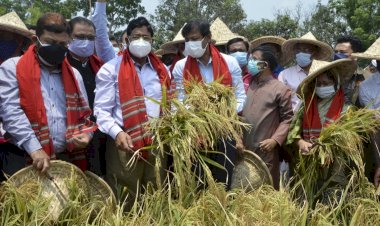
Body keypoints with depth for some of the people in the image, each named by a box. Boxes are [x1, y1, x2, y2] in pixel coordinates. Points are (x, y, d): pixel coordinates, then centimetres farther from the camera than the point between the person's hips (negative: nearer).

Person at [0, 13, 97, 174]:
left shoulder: (74, 74, 14)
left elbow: (83, 114, 20)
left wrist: (85, 134, -2)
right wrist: (34, 149, -21)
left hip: (68, 160, 5)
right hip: (26, 161, -4)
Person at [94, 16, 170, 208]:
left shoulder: (162, 70, 14)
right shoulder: (111, 69, -1)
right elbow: (101, 110, -5)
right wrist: (117, 132, -20)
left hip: (157, 143, 5)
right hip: (125, 144, -4)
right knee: (124, 205, 3)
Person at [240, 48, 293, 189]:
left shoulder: (281, 89, -4)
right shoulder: (248, 85, 14)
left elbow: (287, 118, -5)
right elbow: (240, 112, 12)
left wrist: (275, 140, -14)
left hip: (266, 150, -5)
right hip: (243, 148, 5)